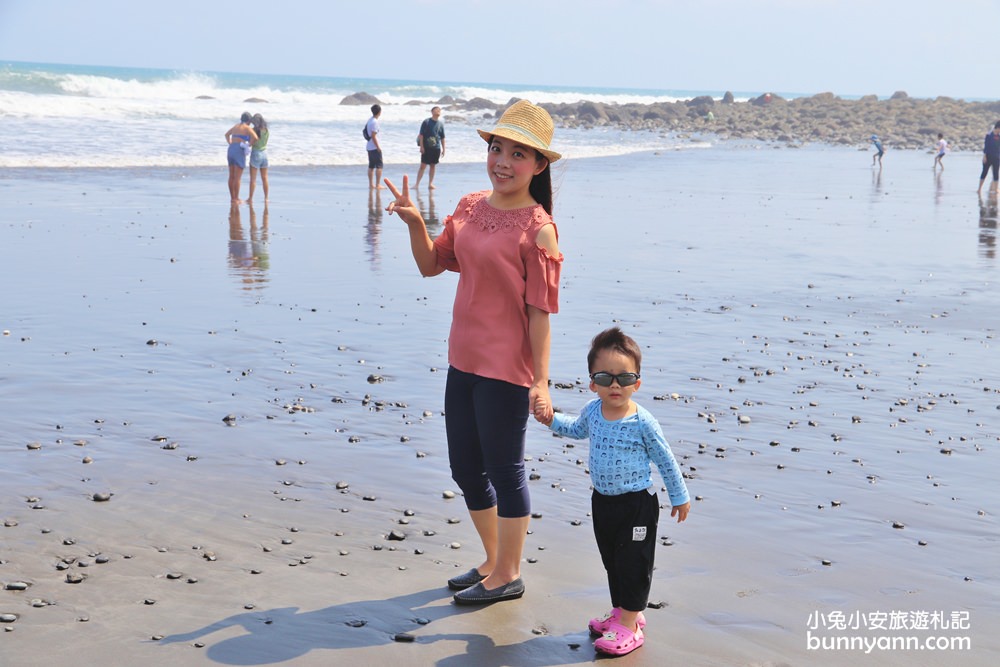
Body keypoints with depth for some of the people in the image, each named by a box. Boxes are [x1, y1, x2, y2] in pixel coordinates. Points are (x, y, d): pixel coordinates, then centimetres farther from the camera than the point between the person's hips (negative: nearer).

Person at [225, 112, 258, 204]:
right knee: (237, 177, -5)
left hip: (231, 150, 8)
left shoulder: (236, 126, 18)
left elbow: (227, 134, 35)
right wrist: (249, 145, -5)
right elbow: (255, 138, -22)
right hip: (239, 151, -7)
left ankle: (232, 198, 15)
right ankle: (236, 199, -5)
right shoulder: (247, 128, -5)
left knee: (231, 176, 10)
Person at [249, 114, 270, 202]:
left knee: (253, 178, 0)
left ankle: (250, 198, 1)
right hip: (264, 153, 5)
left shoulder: (254, 130, -14)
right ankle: (266, 198, 10)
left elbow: (252, 143, -13)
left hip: (256, 153, -5)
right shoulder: (267, 131, 1)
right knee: (264, 178, 9)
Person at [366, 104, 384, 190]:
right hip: (375, 147, -9)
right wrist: (378, 147, -17)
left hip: (370, 147, 9)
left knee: (371, 166, 11)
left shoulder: (370, 120, 10)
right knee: (379, 166, -4)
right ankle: (378, 185, -6)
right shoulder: (375, 122, -17)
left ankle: (371, 185, 13)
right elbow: (373, 136, -20)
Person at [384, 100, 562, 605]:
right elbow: (432, 264, 14)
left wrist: (541, 380, -17)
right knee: (466, 469, 18)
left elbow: (540, 312, -16)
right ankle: (493, 561, 37)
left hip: (507, 370, -8)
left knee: (503, 469, 5)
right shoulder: (470, 208, 7)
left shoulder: (538, 229, -15)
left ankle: (508, 575, 23)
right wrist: (415, 223, -4)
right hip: (463, 360, 8)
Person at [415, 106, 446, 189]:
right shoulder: (426, 122, -4)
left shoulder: (441, 123, 9)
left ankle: (430, 184, 14)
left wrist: (443, 149, 12)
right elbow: (421, 135, -5)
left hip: (436, 148, 4)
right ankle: (417, 183, -3)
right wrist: (421, 146, -12)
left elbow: (442, 137, 14)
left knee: (433, 166, 8)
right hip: (426, 148, -4)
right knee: (423, 165, -5)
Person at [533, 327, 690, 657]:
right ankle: (622, 610, 36)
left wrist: (679, 496, 0)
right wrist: (552, 419, 9)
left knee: (633, 562, 2)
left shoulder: (642, 422, -18)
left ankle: (629, 624, 11)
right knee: (611, 559, 18)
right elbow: (578, 429, 23)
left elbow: (665, 460, -7)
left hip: (637, 505, -6)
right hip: (602, 501, 6)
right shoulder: (592, 411, -3)